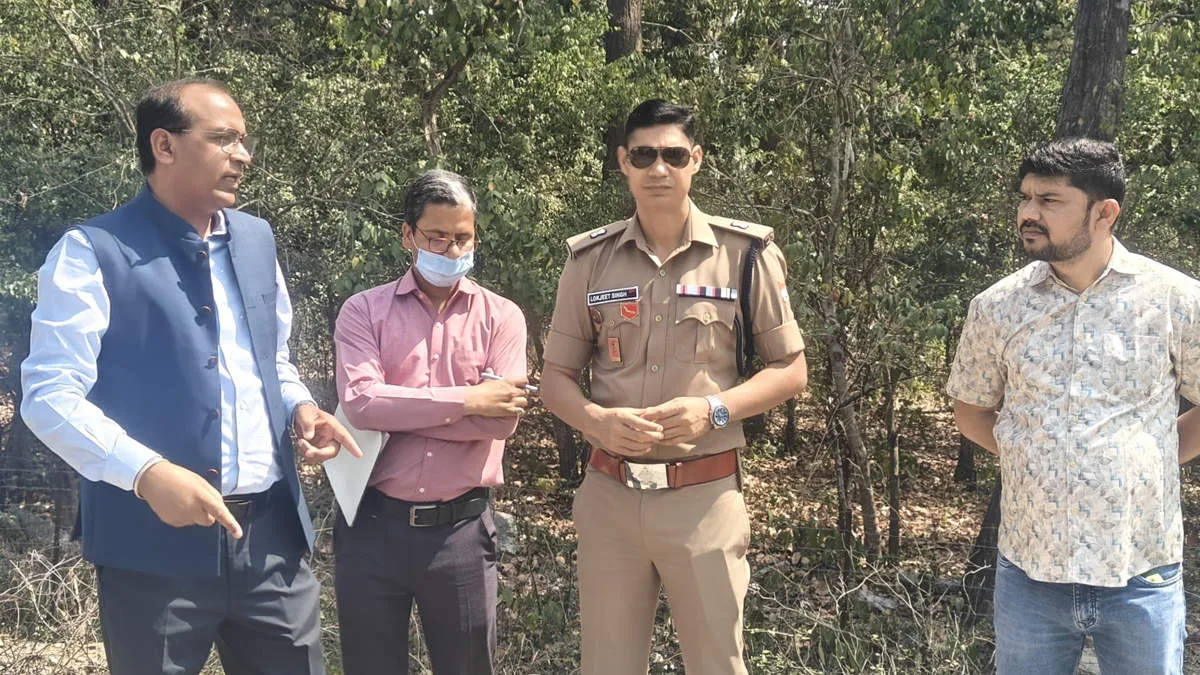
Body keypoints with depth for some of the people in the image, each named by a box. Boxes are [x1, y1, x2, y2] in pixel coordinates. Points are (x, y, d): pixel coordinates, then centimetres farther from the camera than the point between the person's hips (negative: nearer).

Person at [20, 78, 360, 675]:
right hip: (154, 542, -5)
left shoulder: (256, 239, 12)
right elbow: (49, 394, -12)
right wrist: (147, 472, -25)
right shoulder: (92, 252, -7)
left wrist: (299, 408, 1)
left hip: (272, 531, 6)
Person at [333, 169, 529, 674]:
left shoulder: (501, 317, 3)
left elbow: (501, 419, -11)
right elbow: (358, 402, -15)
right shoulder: (364, 311, 2)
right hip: (373, 525, 0)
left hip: (461, 529, 0)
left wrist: (396, 409, -11)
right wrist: (466, 399, -15)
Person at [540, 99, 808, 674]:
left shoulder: (746, 252, -2)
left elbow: (790, 371, 2)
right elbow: (555, 378, 8)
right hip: (608, 495, 2)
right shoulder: (589, 259, 4)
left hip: (704, 497, -2)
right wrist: (597, 421, -14)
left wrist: (712, 409, -15)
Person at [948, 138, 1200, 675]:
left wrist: (1151, 458, 0)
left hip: (1142, 576, -1)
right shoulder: (996, 307, -1)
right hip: (1029, 572, 1)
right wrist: (1028, 454, 1)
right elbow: (971, 410, 12)